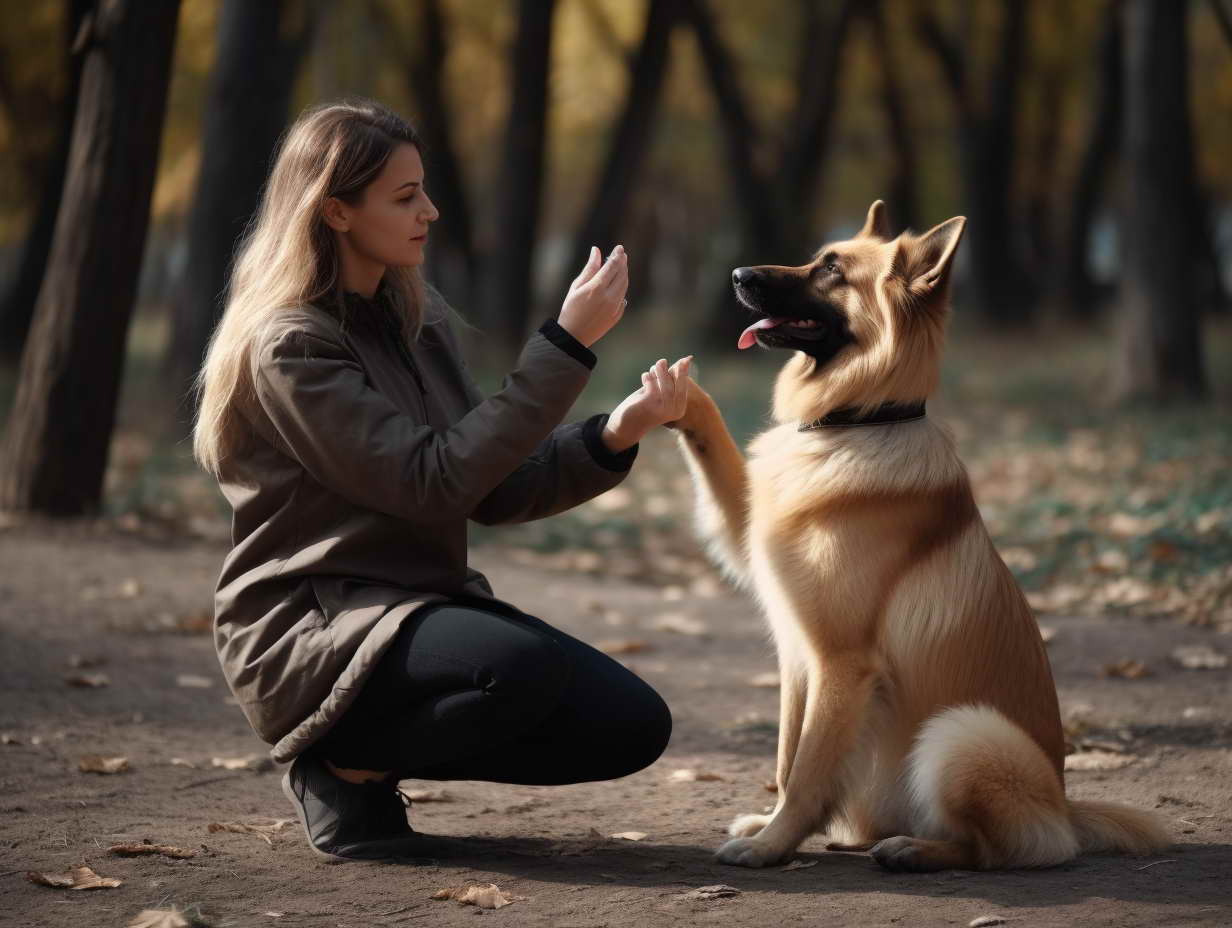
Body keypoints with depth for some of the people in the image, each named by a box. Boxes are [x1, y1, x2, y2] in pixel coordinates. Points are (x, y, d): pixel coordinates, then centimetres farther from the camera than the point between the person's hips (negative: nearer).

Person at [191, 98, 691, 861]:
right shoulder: (288, 346, -14)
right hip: (308, 632, -8)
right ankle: (346, 771, -8)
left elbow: (493, 493, 9)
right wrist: (567, 346, -22)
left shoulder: (418, 317, 11)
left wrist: (616, 435, -8)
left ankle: (378, 747, 8)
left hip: (426, 605, 8)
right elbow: (434, 483, -22)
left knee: (634, 726, -6)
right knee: (526, 667, -35)